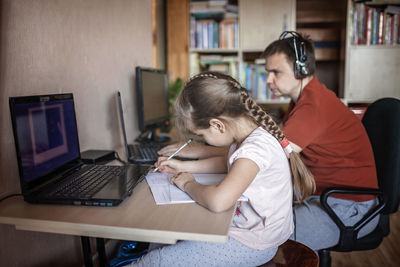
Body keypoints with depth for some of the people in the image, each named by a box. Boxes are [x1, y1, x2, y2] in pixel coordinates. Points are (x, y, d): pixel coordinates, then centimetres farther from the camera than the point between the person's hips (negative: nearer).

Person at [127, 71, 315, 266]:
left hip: (254, 244, -9)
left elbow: (218, 201, -42)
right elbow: (227, 162, 21)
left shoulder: (256, 147, -30)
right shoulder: (246, 134, 0)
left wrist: (188, 184, -21)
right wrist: (184, 166, 12)